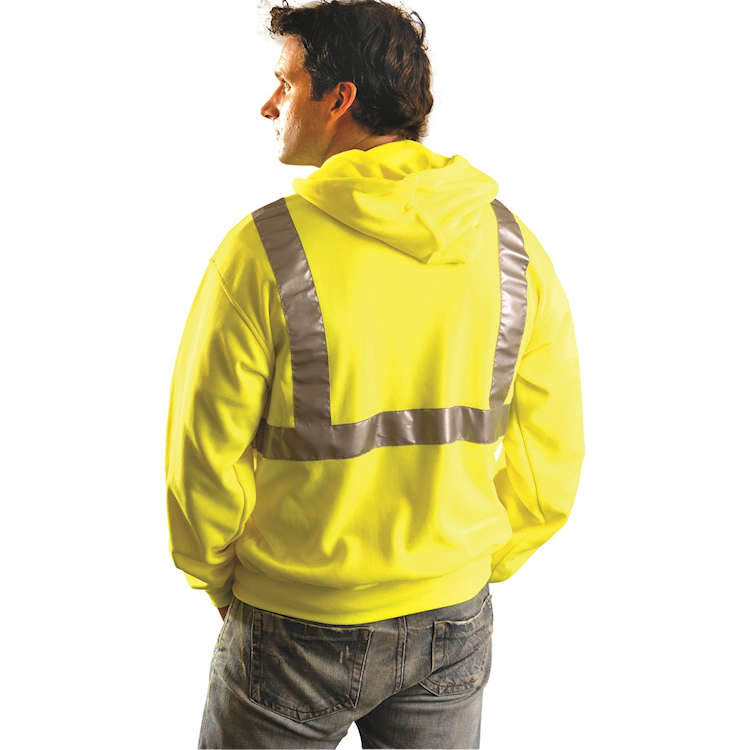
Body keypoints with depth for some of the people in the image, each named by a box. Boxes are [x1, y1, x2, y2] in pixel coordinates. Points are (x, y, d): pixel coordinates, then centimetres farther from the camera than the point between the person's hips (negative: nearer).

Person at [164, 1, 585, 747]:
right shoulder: (513, 245, -6)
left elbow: (203, 458, -14)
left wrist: (219, 580, 5)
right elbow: (548, 464, -1)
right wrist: (473, 571, 12)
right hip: (454, 622, 4)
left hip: (298, 629, -3)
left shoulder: (264, 247, -19)